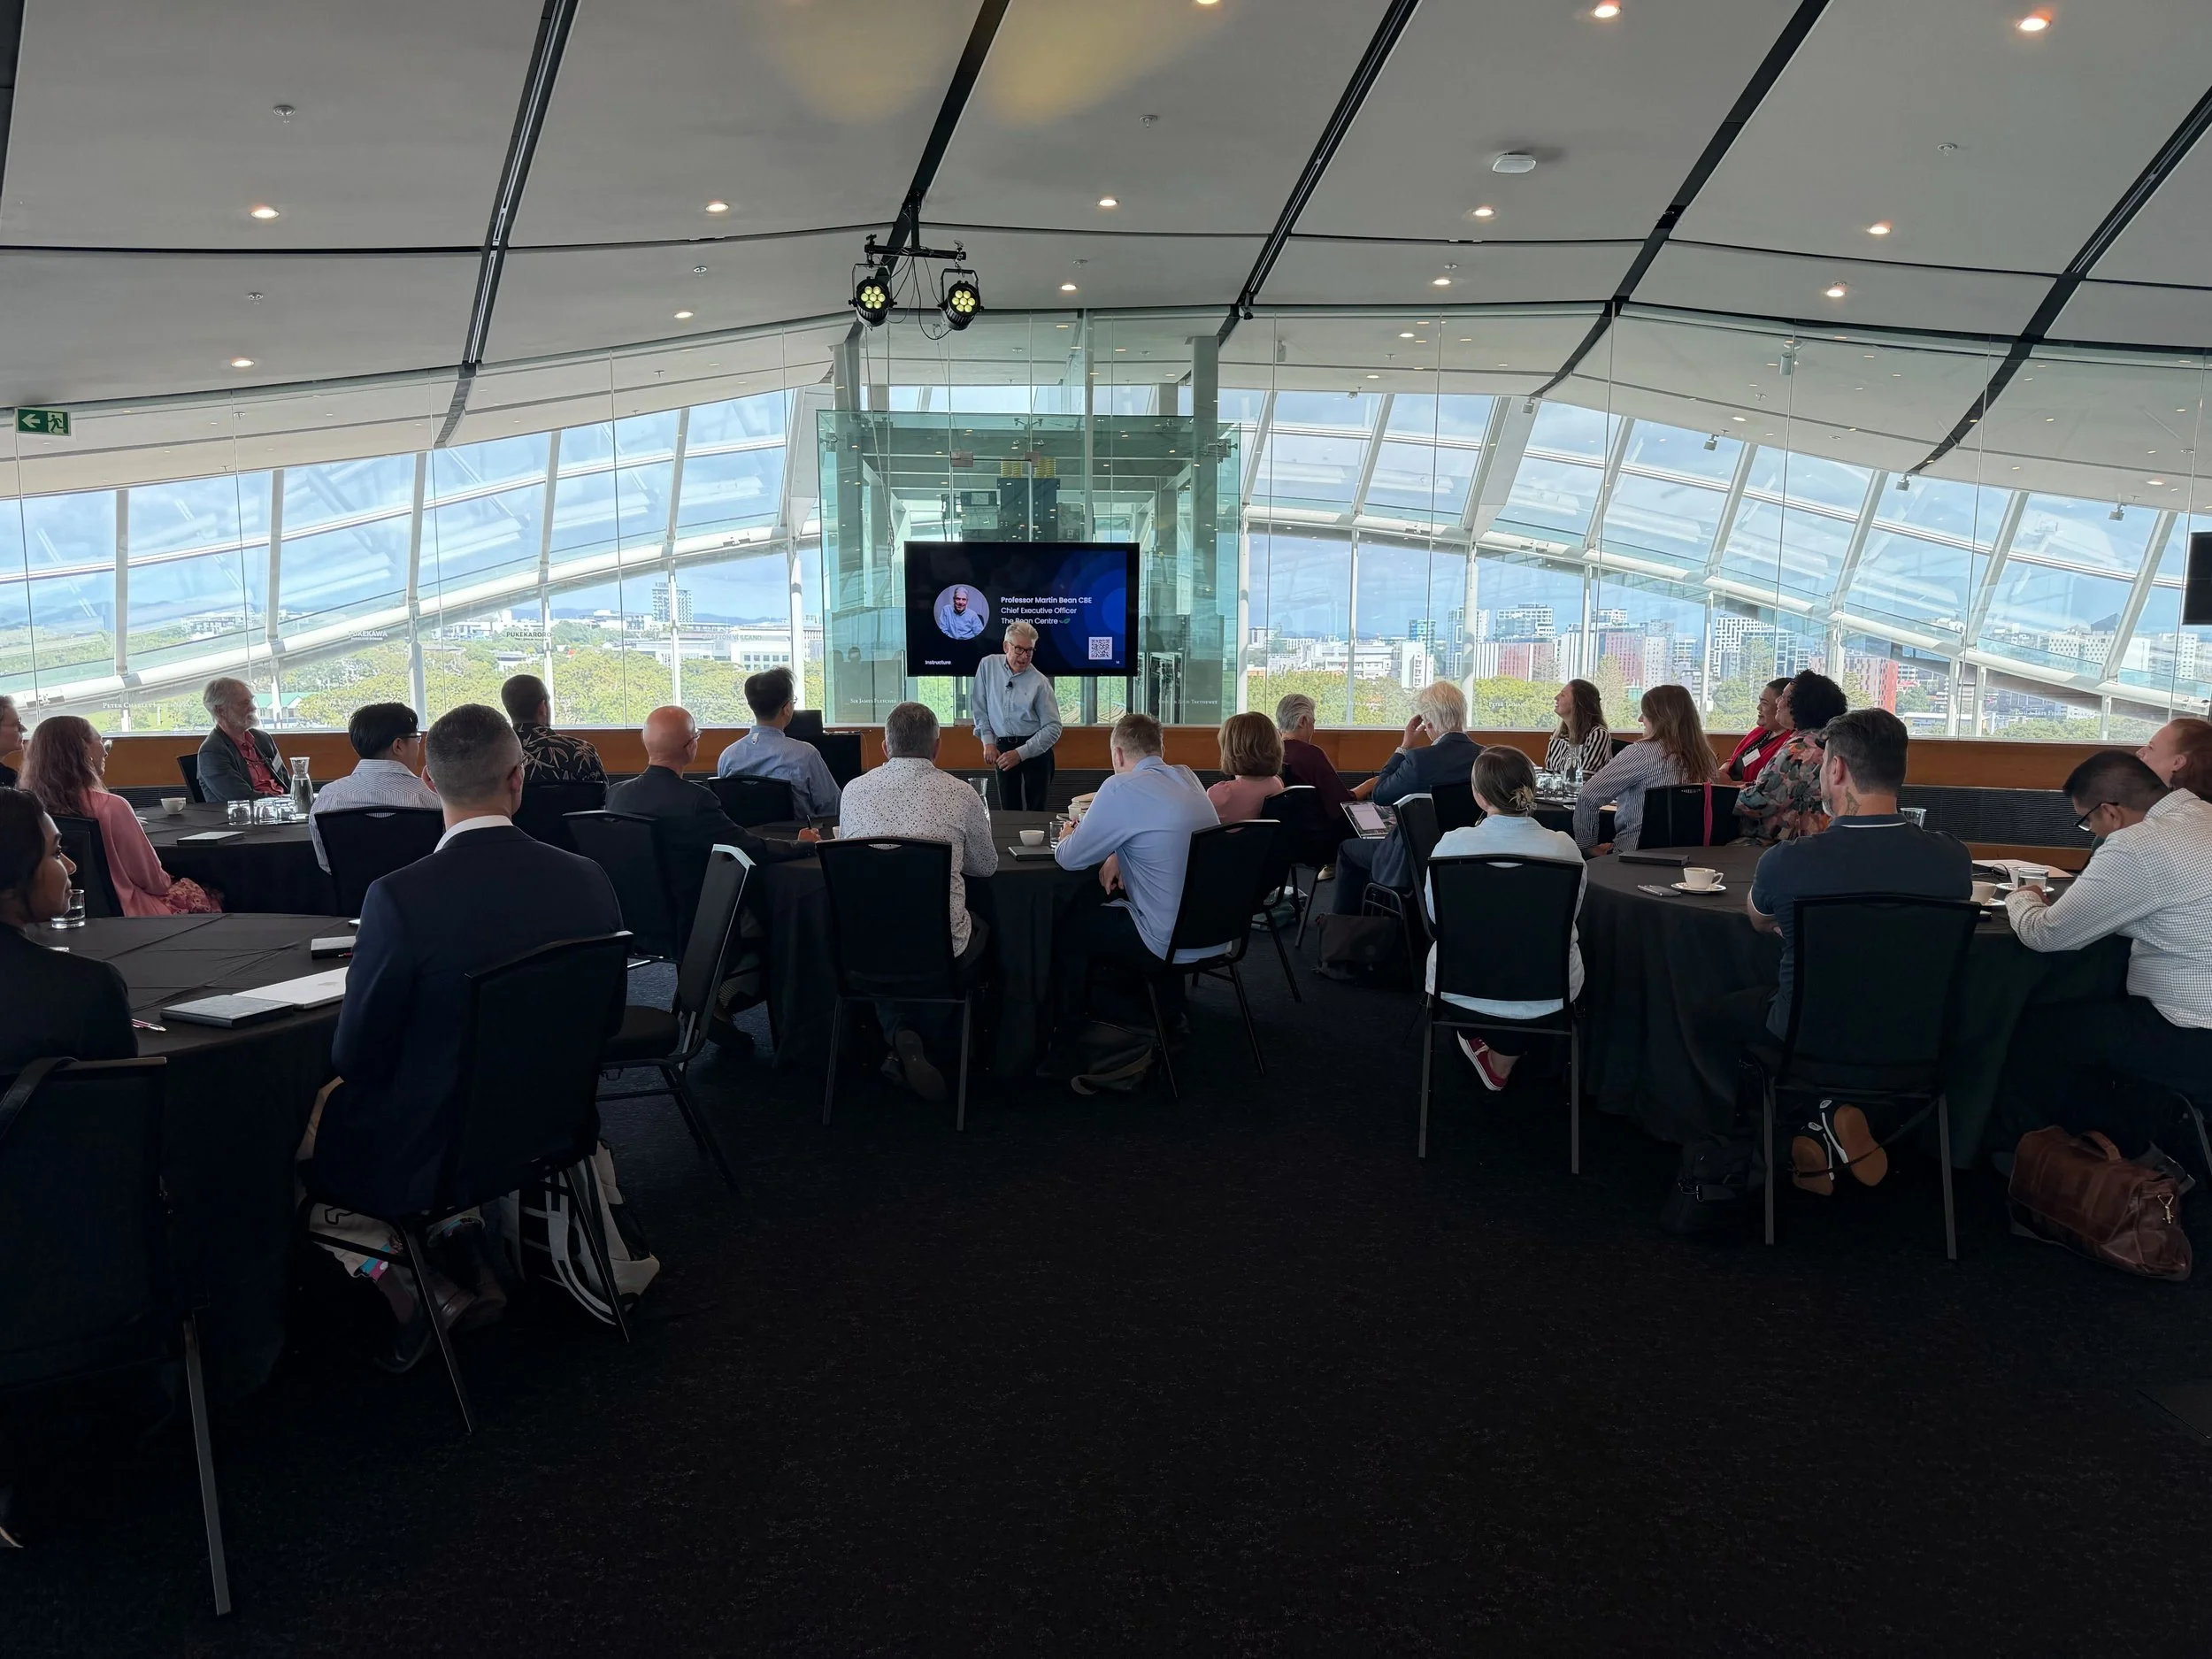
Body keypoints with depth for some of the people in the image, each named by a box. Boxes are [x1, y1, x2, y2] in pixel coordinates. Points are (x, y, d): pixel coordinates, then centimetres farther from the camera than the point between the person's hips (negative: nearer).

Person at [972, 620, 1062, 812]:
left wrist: (1020, 754, -16)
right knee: (1008, 810, 4)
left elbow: (1053, 728, -9)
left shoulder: (1039, 683, -8)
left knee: (1035, 811, -4)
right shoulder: (988, 666, 1)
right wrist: (987, 742, -1)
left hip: (1035, 750, -3)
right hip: (1002, 749, 3)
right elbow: (980, 708, 8)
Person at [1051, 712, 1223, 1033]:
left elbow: (1070, 858, -8)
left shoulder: (1121, 788, -16)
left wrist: (1065, 839, 14)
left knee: (1068, 928, 15)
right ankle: (1170, 1015, 41)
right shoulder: (1187, 778, 6)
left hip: (1173, 943, -7)